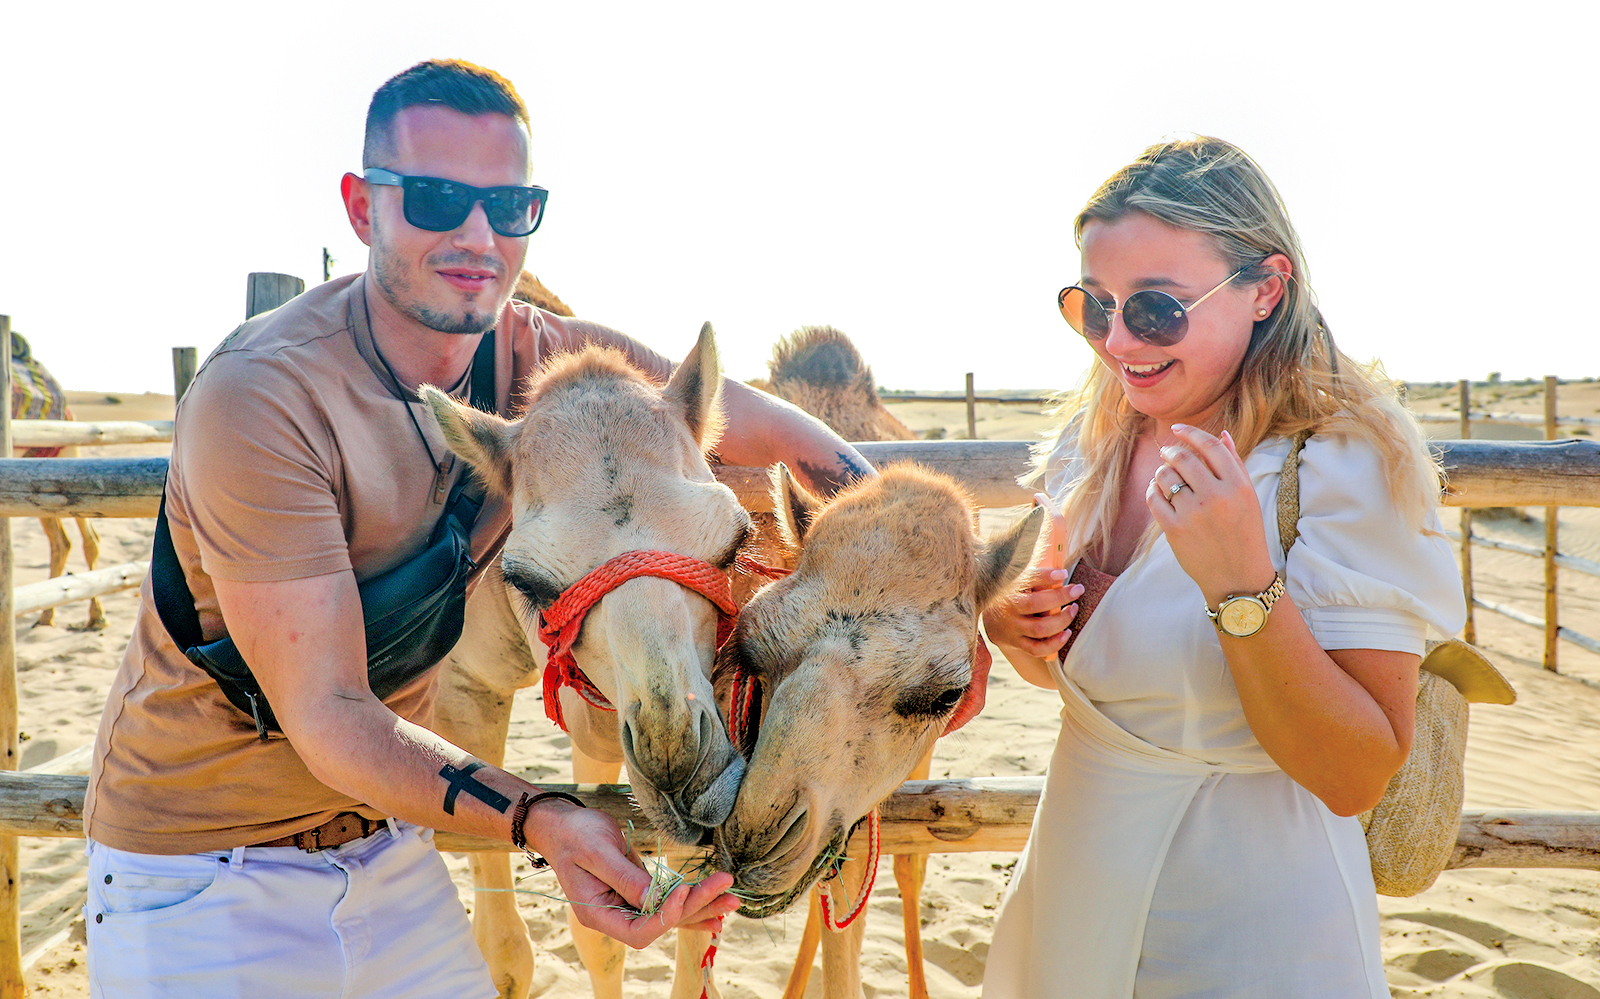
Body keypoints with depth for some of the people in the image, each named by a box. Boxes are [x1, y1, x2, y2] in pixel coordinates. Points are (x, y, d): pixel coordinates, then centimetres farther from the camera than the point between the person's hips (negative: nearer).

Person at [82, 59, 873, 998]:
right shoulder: (259, 399, -27)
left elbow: (777, 430, 2)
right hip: (200, 877, -5)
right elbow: (327, 716, -28)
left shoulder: (543, 356, -9)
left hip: (392, 843, 5)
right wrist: (538, 818, -41)